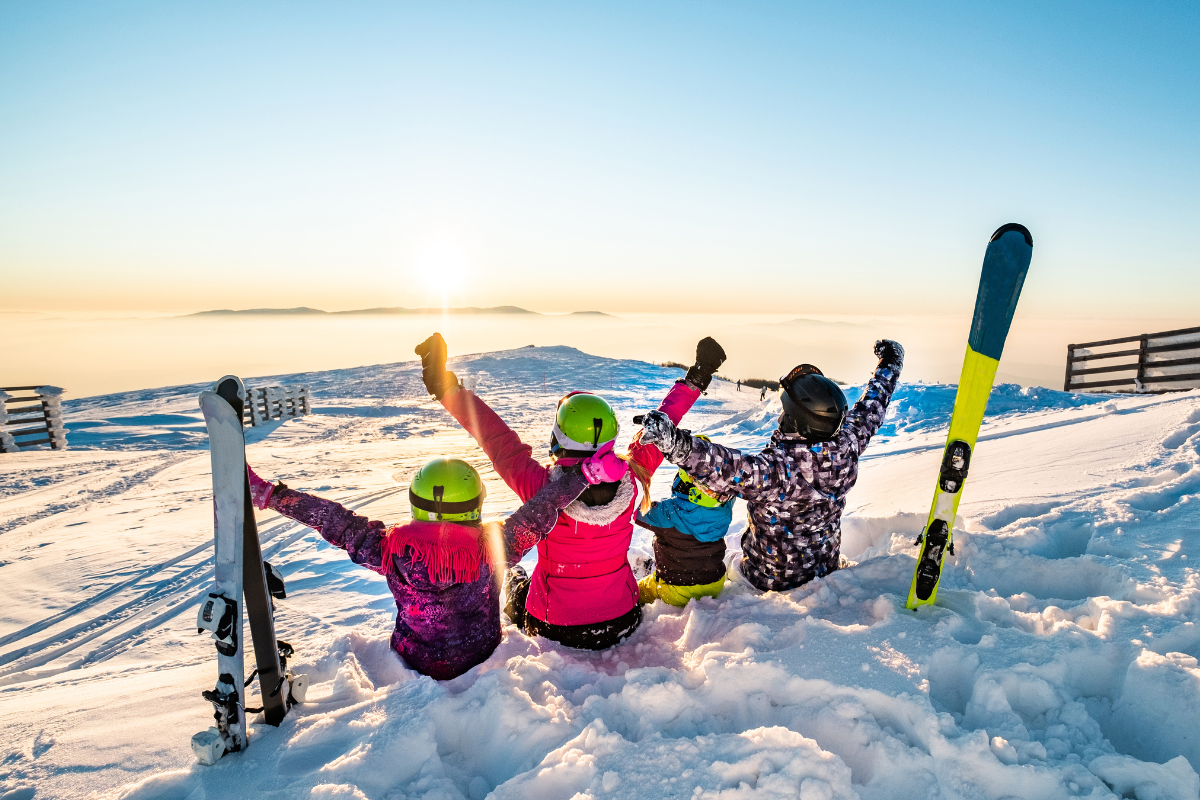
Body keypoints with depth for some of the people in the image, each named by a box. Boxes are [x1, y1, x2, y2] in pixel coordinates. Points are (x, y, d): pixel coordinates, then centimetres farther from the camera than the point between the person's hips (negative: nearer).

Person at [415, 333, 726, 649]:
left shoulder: (541, 487, -30)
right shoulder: (630, 481, -22)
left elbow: (496, 438, -19)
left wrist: (447, 388, -10)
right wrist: (693, 382, 4)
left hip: (557, 631, -2)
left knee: (511, 575, 29)